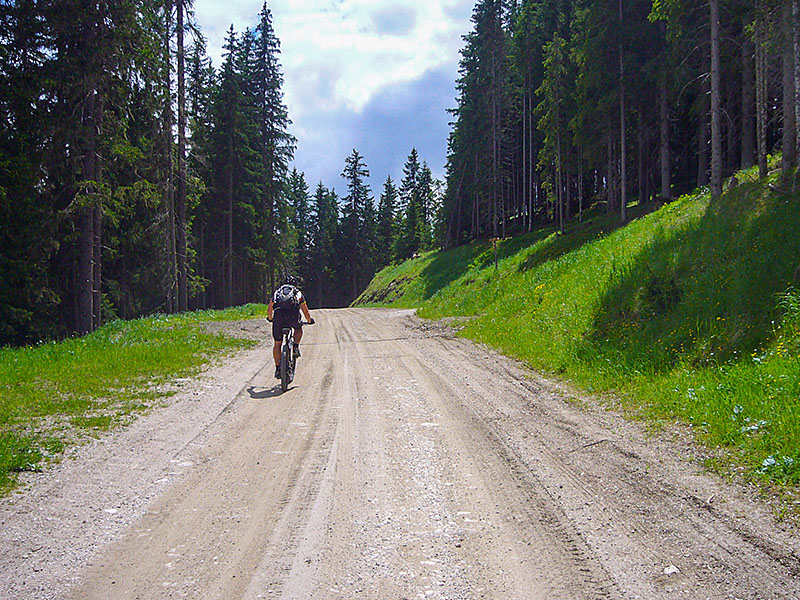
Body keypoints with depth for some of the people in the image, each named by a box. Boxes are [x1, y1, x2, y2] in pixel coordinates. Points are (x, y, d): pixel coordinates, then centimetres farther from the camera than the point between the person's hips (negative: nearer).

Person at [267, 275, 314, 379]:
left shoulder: (277, 292, 30)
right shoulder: (298, 293, 27)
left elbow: (269, 309, 33)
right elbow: (305, 310, 28)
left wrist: (270, 318, 52)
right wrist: (309, 320, 45)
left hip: (278, 317, 1)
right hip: (293, 316, -1)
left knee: (277, 344, 14)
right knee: (298, 329, 34)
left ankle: (277, 368, 11)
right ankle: (296, 346, 11)